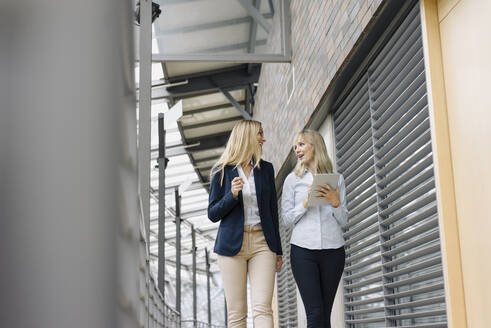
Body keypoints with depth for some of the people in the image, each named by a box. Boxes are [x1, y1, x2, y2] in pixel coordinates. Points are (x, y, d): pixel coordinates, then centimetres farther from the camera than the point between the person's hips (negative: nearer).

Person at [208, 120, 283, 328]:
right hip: (232, 244, -2)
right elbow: (213, 214, 4)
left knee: (262, 308, -11)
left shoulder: (266, 169, 13)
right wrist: (232, 195, -14)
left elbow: (273, 211, 16)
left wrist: (278, 250, 13)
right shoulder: (222, 171, 4)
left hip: (262, 243, 2)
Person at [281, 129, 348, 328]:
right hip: (303, 250, -1)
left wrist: (335, 202, -8)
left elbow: (343, 220, 11)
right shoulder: (292, 179, 9)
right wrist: (306, 202, -10)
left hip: (333, 250, 1)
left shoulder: (336, 179, 12)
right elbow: (286, 219, 5)